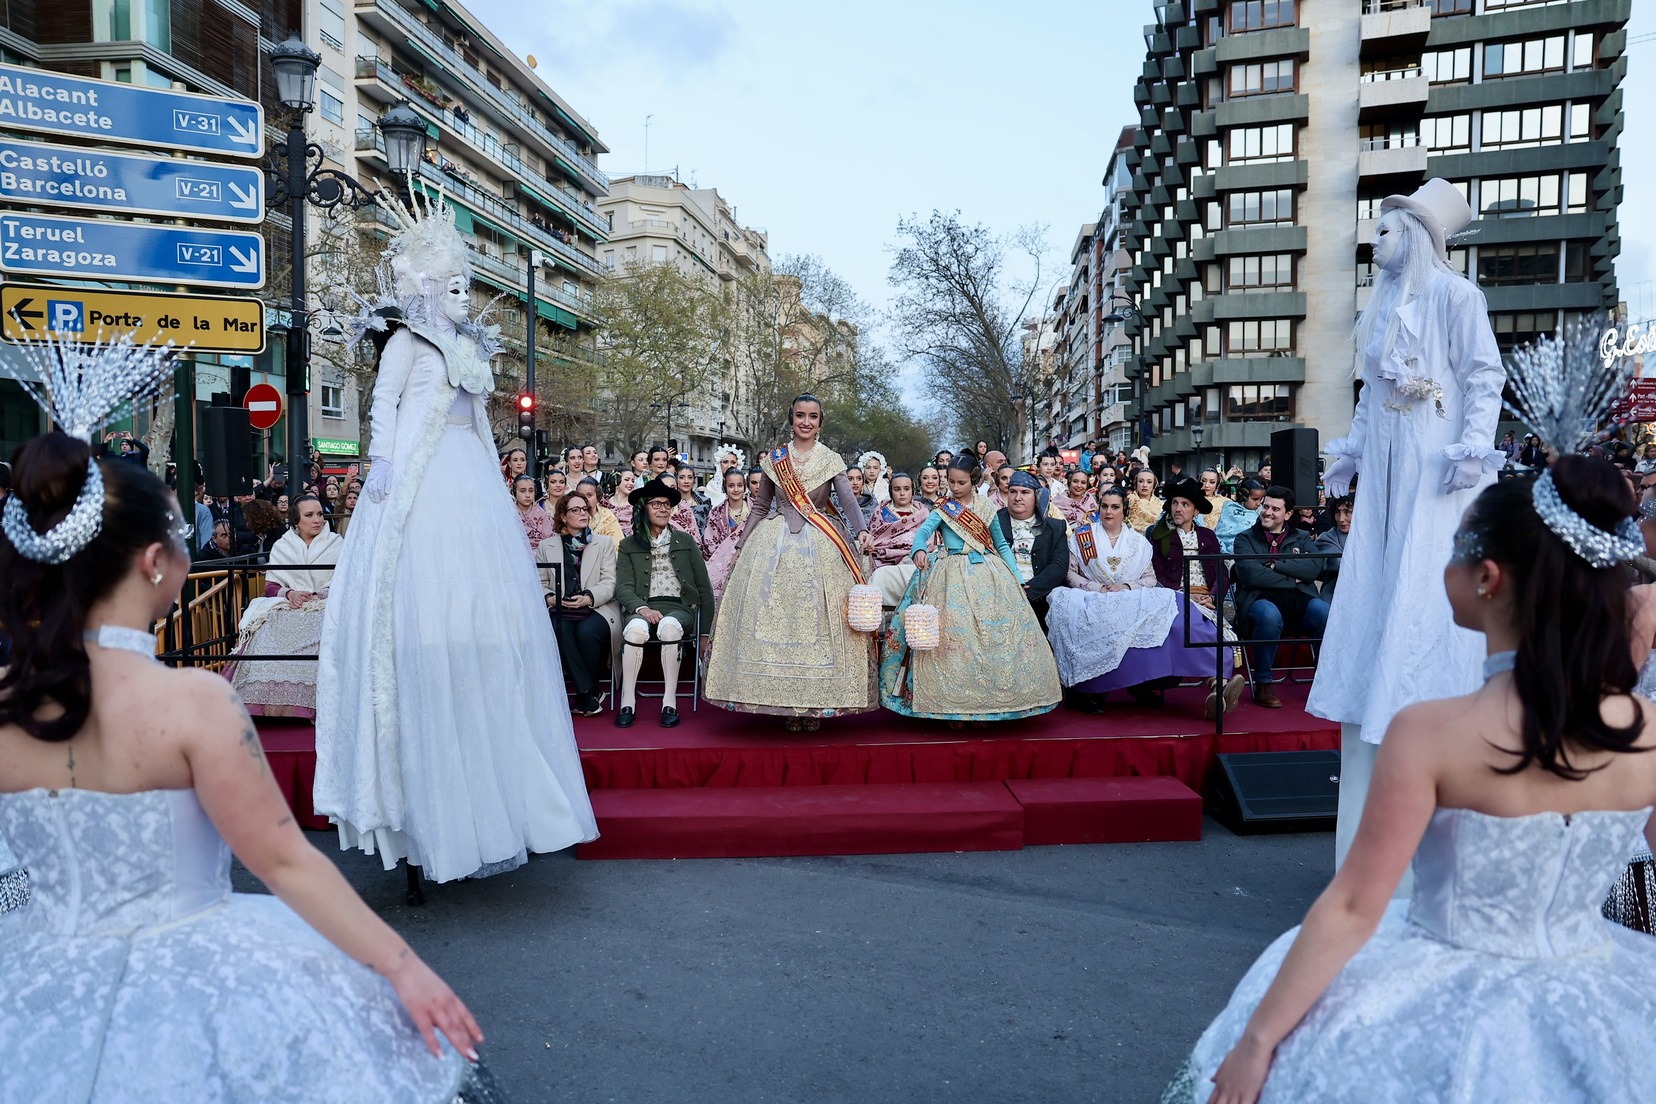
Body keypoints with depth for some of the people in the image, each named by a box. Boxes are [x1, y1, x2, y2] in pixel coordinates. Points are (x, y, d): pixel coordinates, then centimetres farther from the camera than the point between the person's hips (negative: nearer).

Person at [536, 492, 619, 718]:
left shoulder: (604, 543, 14)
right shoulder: (546, 546, 17)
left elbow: (609, 583, 3)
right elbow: (539, 582, 10)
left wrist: (589, 597, -16)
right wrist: (549, 597, -13)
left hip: (596, 609, -1)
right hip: (561, 611, 1)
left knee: (586, 631, -34)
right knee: (559, 630, -33)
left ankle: (585, 694, -12)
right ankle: (589, 693, -26)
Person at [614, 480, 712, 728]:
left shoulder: (685, 541, 16)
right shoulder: (629, 545, 14)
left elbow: (704, 587, 14)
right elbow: (623, 587, 3)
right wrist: (642, 609, -19)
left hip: (679, 607, 0)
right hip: (643, 608, 0)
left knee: (669, 628, -36)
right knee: (635, 629, -36)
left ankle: (670, 703, -28)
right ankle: (627, 703, -26)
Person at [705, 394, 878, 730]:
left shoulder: (831, 460, 3)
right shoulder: (773, 460, 9)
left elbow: (848, 498, -10)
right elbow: (760, 507, 14)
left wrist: (861, 531, -28)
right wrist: (741, 545, 10)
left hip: (819, 545, -1)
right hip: (776, 544, 2)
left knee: (818, 618, -4)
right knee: (775, 614, -4)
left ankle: (816, 702, 3)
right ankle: (786, 702, 3)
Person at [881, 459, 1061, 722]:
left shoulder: (986, 508, 11)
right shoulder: (942, 510, 4)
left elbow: (1002, 545, 17)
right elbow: (923, 531, -14)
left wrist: (1017, 578, 11)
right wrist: (918, 550, -36)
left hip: (988, 574, 3)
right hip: (954, 576, -3)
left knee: (994, 633, -2)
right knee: (953, 633, -12)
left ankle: (990, 699, 8)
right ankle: (954, 705, -4)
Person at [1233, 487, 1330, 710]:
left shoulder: (1303, 539, 21)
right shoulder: (1245, 539, 13)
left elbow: (1314, 568, -1)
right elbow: (1251, 574, -7)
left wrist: (1275, 564, -5)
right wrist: (1292, 579, -4)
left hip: (1299, 600, 3)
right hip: (1261, 599, -2)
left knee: (1327, 613, -30)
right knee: (1269, 615, -39)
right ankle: (1263, 683, -21)